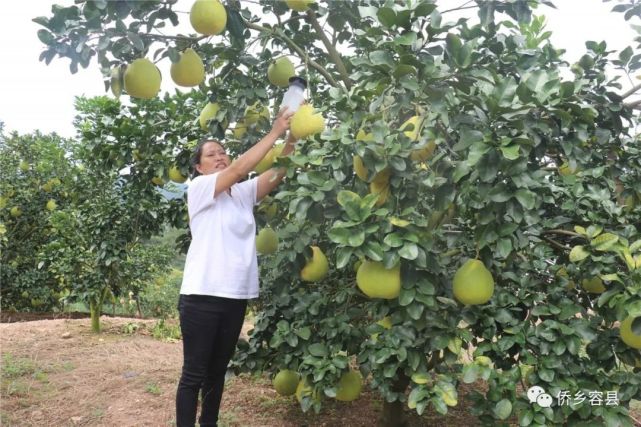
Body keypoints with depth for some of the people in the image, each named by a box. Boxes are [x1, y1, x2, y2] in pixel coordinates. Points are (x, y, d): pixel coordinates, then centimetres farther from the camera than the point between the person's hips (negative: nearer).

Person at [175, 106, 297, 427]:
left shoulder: (243, 193, 10)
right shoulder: (198, 188, -6)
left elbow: (276, 173, -1)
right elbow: (240, 168, -18)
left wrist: (291, 138, -15)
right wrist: (275, 131, -17)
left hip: (236, 295, 6)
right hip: (202, 295, -6)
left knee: (218, 370, 18)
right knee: (194, 373, 2)